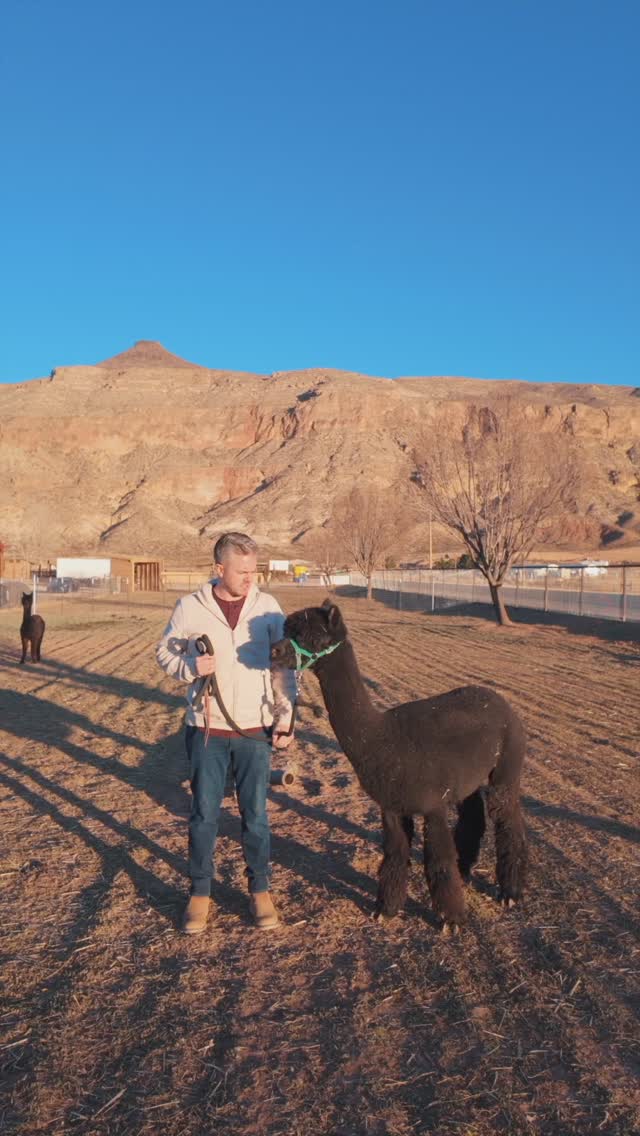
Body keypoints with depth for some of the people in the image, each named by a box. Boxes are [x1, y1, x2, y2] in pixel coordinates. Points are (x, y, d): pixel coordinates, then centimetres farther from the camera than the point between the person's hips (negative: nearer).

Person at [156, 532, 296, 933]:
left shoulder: (268, 607, -3)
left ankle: (260, 890, 26)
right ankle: (200, 892, 24)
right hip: (207, 729, 0)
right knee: (204, 813, 9)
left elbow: (283, 667, 1)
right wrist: (189, 667, -17)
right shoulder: (190, 607, -6)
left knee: (256, 813, 10)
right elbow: (165, 652, 5)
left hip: (255, 730, 1)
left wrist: (284, 718, -5)